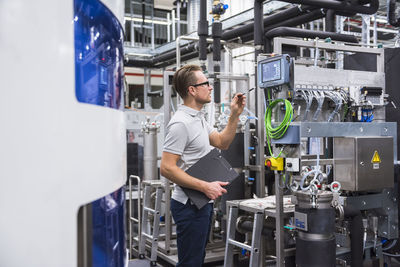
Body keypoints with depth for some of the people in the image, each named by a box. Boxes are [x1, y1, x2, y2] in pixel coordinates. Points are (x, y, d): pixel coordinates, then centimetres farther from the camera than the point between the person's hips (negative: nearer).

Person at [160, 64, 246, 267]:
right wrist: (205, 187, -25)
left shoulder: (198, 118, 14)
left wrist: (235, 115, 9)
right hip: (189, 204, -10)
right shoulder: (181, 123, -19)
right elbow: (167, 168, -24)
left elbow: (222, 143, 21)